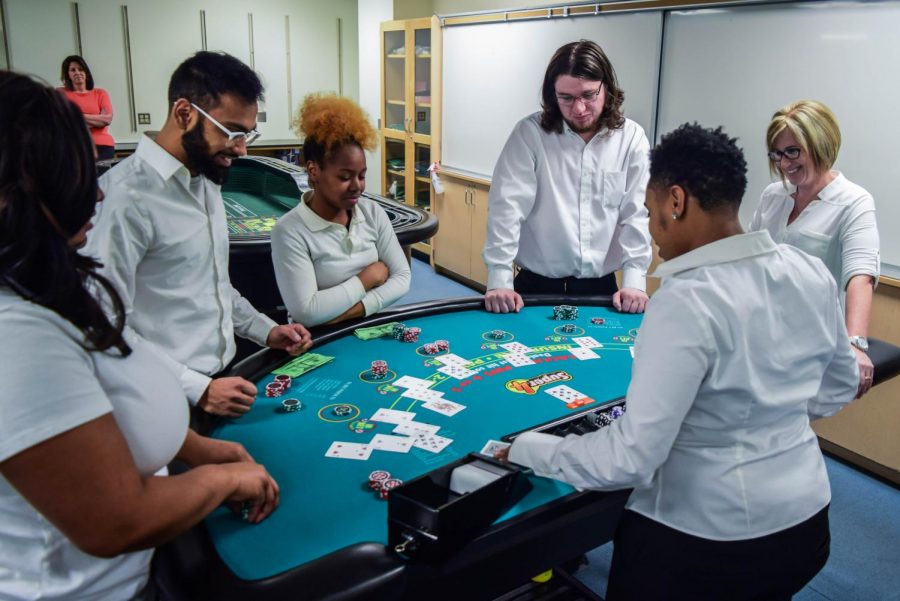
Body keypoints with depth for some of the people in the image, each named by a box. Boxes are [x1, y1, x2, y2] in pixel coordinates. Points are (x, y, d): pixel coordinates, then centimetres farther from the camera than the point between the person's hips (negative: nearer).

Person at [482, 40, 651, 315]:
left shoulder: (631, 138, -2)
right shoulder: (530, 133, -8)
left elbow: (637, 213, -2)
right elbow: (507, 206, -14)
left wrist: (634, 281, -10)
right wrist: (500, 280, -20)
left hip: (601, 285, 2)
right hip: (537, 284, -2)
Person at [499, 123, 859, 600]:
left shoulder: (686, 301, -27)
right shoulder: (812, 274, -5)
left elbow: (631, 457, -27)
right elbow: (839, 388, 11)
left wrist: (526, 449, -15)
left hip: (705, 545, -6)